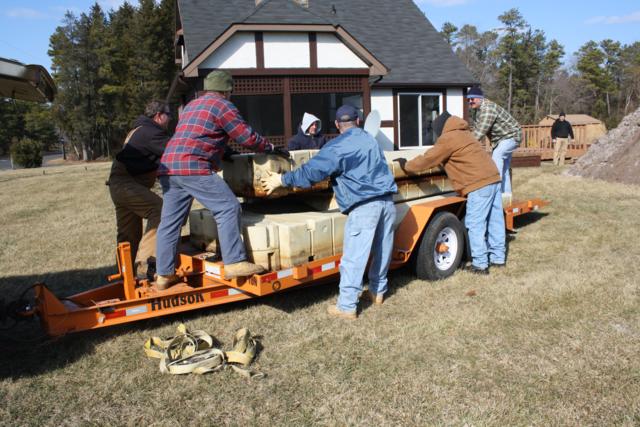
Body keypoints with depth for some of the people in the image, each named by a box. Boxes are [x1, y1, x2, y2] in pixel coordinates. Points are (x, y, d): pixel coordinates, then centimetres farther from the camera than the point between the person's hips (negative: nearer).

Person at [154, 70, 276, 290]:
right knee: (228, 208, -6)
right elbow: (248, 137, 0)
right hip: (193, 168, -9)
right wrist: (270, 147, 14)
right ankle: (234, 263, -10)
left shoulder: (192, 105, 28)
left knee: (170, 221, 11)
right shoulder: (222, 106, 2)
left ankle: (164, 274, 18)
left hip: (168, 167, 9)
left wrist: (223, 150, 39)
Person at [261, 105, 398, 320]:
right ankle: (378, 291, 31)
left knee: (354, 256, -5)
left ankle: (347, 306, -3)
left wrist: (282, 179, 1)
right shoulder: (370, 140, 19)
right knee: (382, 249, 17)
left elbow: (312, 171, -8)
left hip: (365, 205, -7)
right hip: (387, 201, 8)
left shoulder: (337, 147, -4)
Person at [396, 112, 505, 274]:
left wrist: (407, 166, 7)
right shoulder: (463, 133, 24)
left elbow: (429, 158, -4)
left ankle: (480, 264, -3)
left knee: (475, 224, -5)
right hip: (493, 178, 10)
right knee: (495, 221, 13)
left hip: (480, 184, -10)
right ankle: (498, 257, 22)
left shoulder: (448, 137, -5)